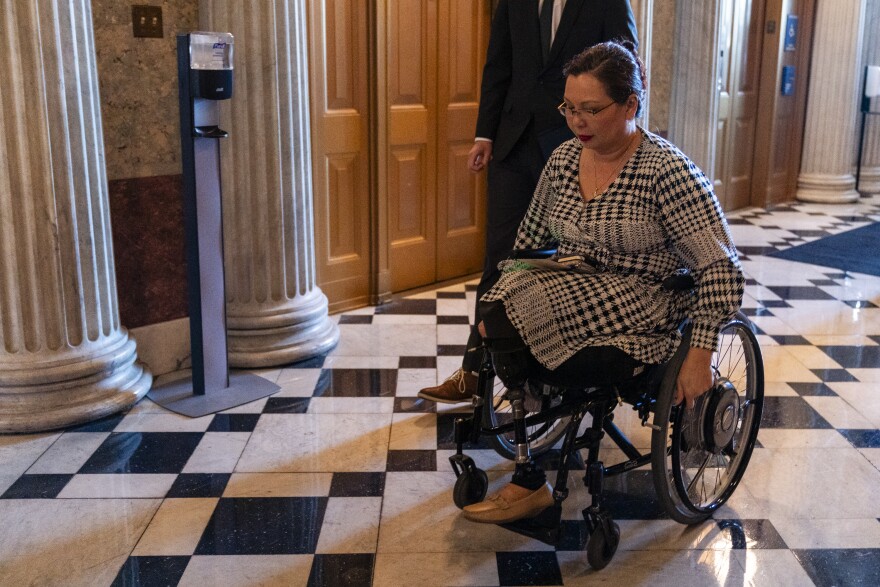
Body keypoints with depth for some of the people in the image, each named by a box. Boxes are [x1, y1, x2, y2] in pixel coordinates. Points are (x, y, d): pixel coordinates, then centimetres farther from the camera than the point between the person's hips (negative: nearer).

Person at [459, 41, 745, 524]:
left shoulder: (667, 171, -12)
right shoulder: (564, 159, 6)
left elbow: (721, 268, -12)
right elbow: (530, 239, 16)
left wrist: (699, 357, -17)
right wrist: (504, 295, 6)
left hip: (637, 321, -6)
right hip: (564, 307, 6)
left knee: (502, 323, -29)